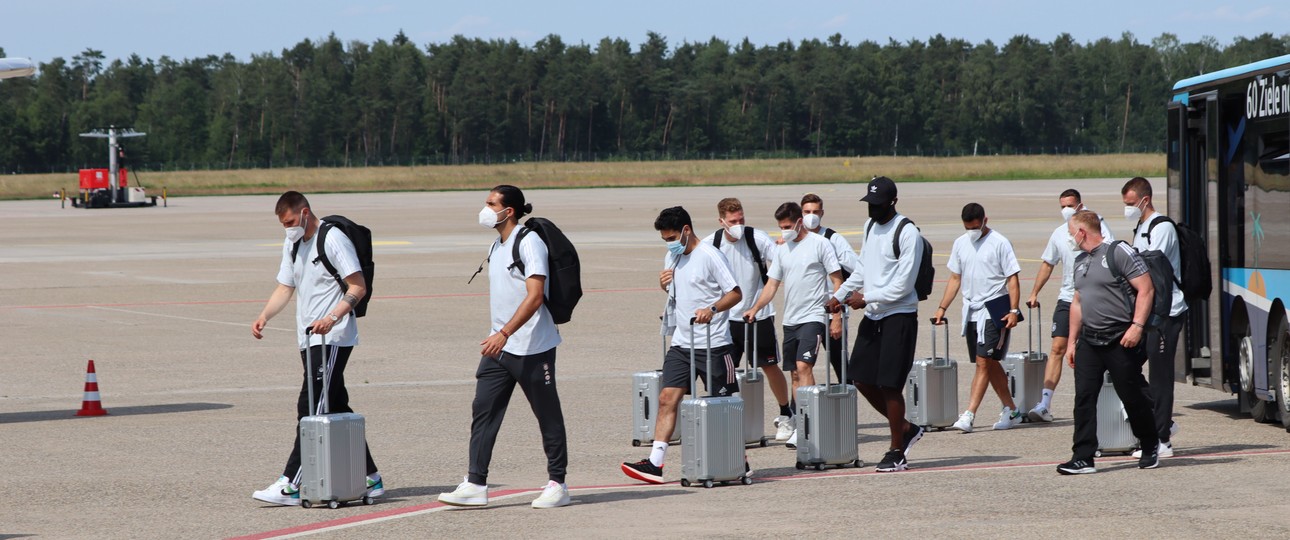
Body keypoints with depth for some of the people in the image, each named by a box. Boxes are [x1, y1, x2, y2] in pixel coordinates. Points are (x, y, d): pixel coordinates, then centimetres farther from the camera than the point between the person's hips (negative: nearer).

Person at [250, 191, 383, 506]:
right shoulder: (292, 244, 16)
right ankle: (370, 479, 17)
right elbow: (285, 288, 18)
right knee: (336, 410, 10)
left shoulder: (333, 239, -10)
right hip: (309, 340, 9)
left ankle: (291, 485, -17)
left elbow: (358, 287, -13)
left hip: (333, 339, -9)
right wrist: (264, 316, 0)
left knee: (311, 408, -13)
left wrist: (332, 318, -26)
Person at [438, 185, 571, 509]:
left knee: (547, 415, 3)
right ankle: (476, 485, -1)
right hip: (499, 346, 8)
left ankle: (557, 484, 12)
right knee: (483, 411, 0)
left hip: (532, 347, -8)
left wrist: (504, 333, -27)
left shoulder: (529, 242, -13)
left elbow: (535, 296, -21)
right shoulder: (497, 246, 14)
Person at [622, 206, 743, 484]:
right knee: (667, 398, -3)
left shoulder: (710, 255, -11)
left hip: (713, 343, -7)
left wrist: (712, 309, -28)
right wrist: (664, 283, 4)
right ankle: (655, 463, -7)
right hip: (681, 343, 7)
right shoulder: (672, 257, 12)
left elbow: (735, 293, -11)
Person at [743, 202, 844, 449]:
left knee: (803, 366, -19)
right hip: (790, 319, 7)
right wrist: (755, 309, 0)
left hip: (813, 317, -7)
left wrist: (837, 317, -9)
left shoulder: (820, 244, -5)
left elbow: (837, 280, -4)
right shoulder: (782, 250, 13)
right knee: (795, 373, 7)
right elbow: (772, 284, 15)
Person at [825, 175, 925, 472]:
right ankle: (906, 429, 24)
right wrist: (840, 294, 16)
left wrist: (867, 297, -13)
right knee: (862, 379, 7)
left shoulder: (907, 233, -14)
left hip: (899, 317, -8)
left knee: (889, 384, -7)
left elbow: (903, 285, -17)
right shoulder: (870, 226, 12)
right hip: (872, 315, 8)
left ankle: (897, 452, 4)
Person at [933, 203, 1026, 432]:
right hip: (970, 310, 7)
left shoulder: (999, 243, -7)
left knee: (983, 362, -11)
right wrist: (942, 307, 9)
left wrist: (1014, 310, -16)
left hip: (994, 311, -7)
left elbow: (1013, 279, -7)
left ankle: (968, 416, -16)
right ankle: (1011, 410, 22)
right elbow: (955, 279, 17)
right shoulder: (960, 243, 11)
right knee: (990, 363, 11)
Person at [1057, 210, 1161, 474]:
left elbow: (1146, 289, -12)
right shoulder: (1080, 261, 16)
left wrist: (1137, 326, -20)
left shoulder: (1119, 253, -9)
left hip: (1120, 340, -7)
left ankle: (1150, 446, 24)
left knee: (1132, 396, 3)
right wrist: (1071, 341, 19)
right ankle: (1083, 457, -4)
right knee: (1084, 397, -3)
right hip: (1089, 341, 7)